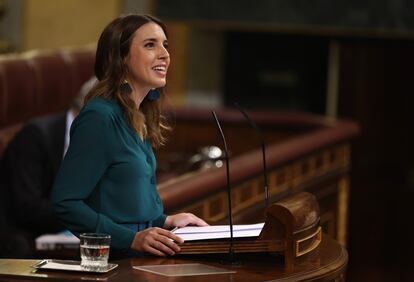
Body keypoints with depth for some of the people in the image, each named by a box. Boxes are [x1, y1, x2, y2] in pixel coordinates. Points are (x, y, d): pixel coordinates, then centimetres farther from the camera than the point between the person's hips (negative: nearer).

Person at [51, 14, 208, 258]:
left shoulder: (139, 120, 15)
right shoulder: (100, 117, -12)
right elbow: (65, 202, -16)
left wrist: (164, 221, 12)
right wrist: (133, 238, -21)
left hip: (143, 260, 8)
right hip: (112, 262, -8)